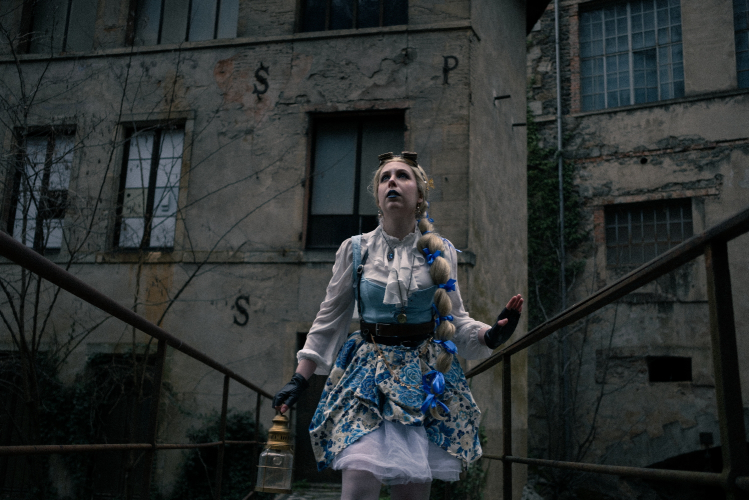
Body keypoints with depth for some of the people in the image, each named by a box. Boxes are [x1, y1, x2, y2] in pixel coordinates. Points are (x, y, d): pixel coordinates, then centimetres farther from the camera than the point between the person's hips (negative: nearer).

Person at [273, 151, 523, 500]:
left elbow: (455, 320, 10)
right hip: (369, 377, -1)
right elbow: (330, 318, 6)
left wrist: (492, 335, -10)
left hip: (426, 379, 1)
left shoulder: (440, 253, 3)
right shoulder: (355, 250, 1)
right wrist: (300, 379, 2)